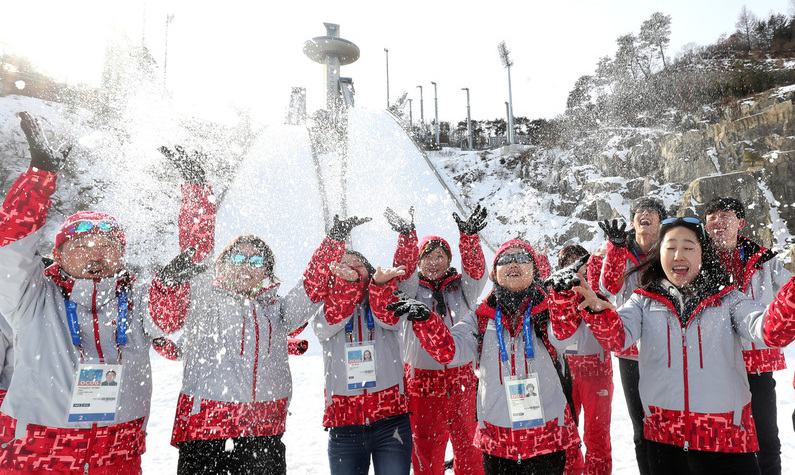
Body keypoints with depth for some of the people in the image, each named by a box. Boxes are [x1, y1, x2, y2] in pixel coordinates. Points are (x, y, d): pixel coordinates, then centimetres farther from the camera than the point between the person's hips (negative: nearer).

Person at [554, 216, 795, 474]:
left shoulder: (728, 298, 1)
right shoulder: (645, 300, 1)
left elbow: (767, 328, -13)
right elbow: (617, 336, -13)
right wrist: (598, 309, -34)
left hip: (726, 433, -1)